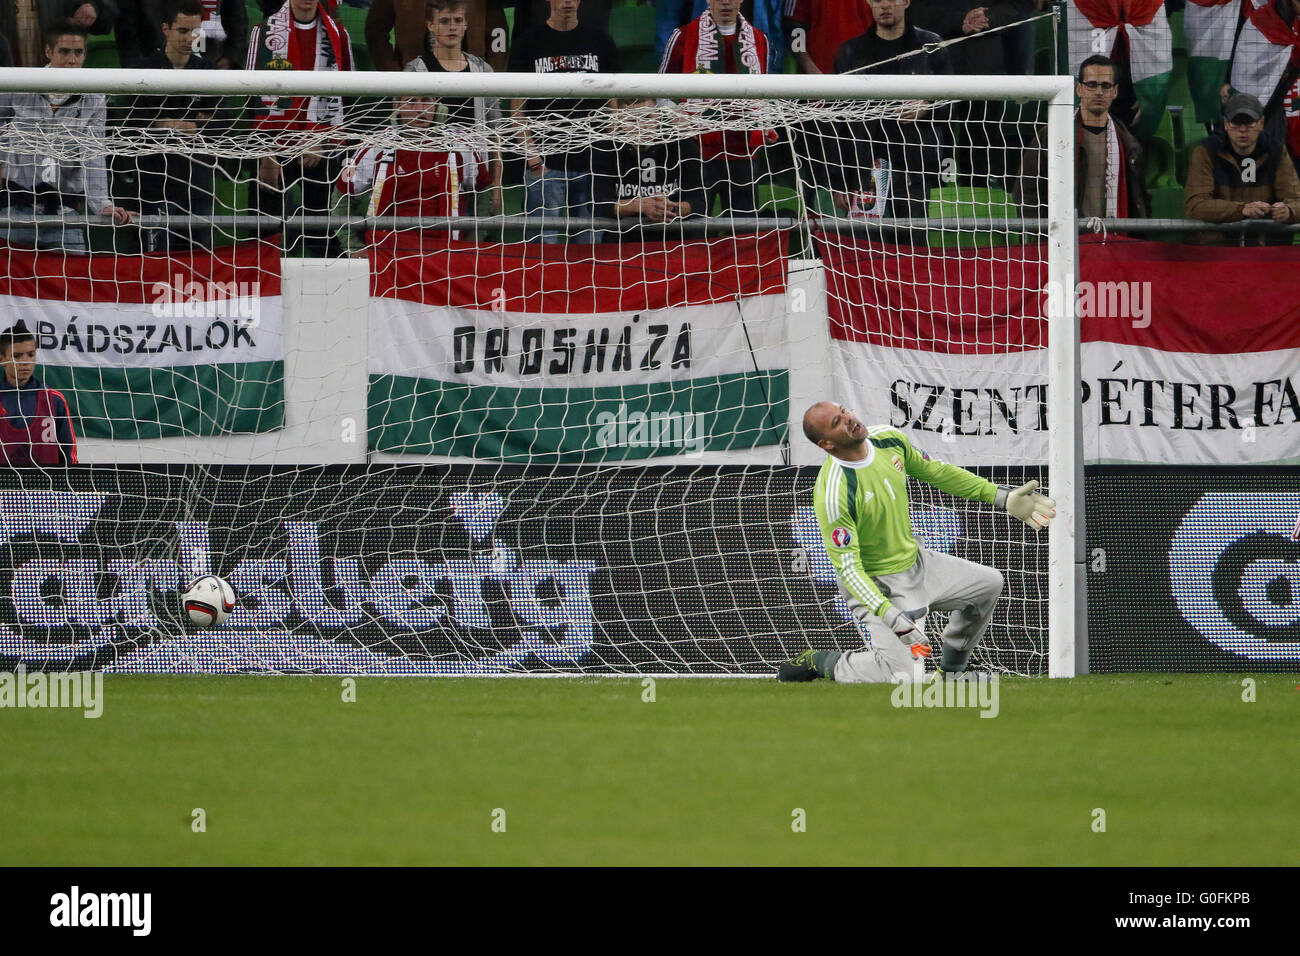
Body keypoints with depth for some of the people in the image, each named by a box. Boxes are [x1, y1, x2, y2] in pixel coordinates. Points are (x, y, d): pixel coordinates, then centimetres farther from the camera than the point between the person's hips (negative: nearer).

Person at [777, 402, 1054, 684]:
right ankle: (820, 662, 1)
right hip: (878, 584, -8)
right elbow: (848, 568, -28)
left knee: (988, 583, 17)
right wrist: (890, 616, -39)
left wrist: (1002, 497, 9)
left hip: (916, 562, 8)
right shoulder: (834, 494, -30)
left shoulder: (889, 439, -7)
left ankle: (950, 668, 34)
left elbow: (937, 472, 10)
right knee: (901, 674, -22)